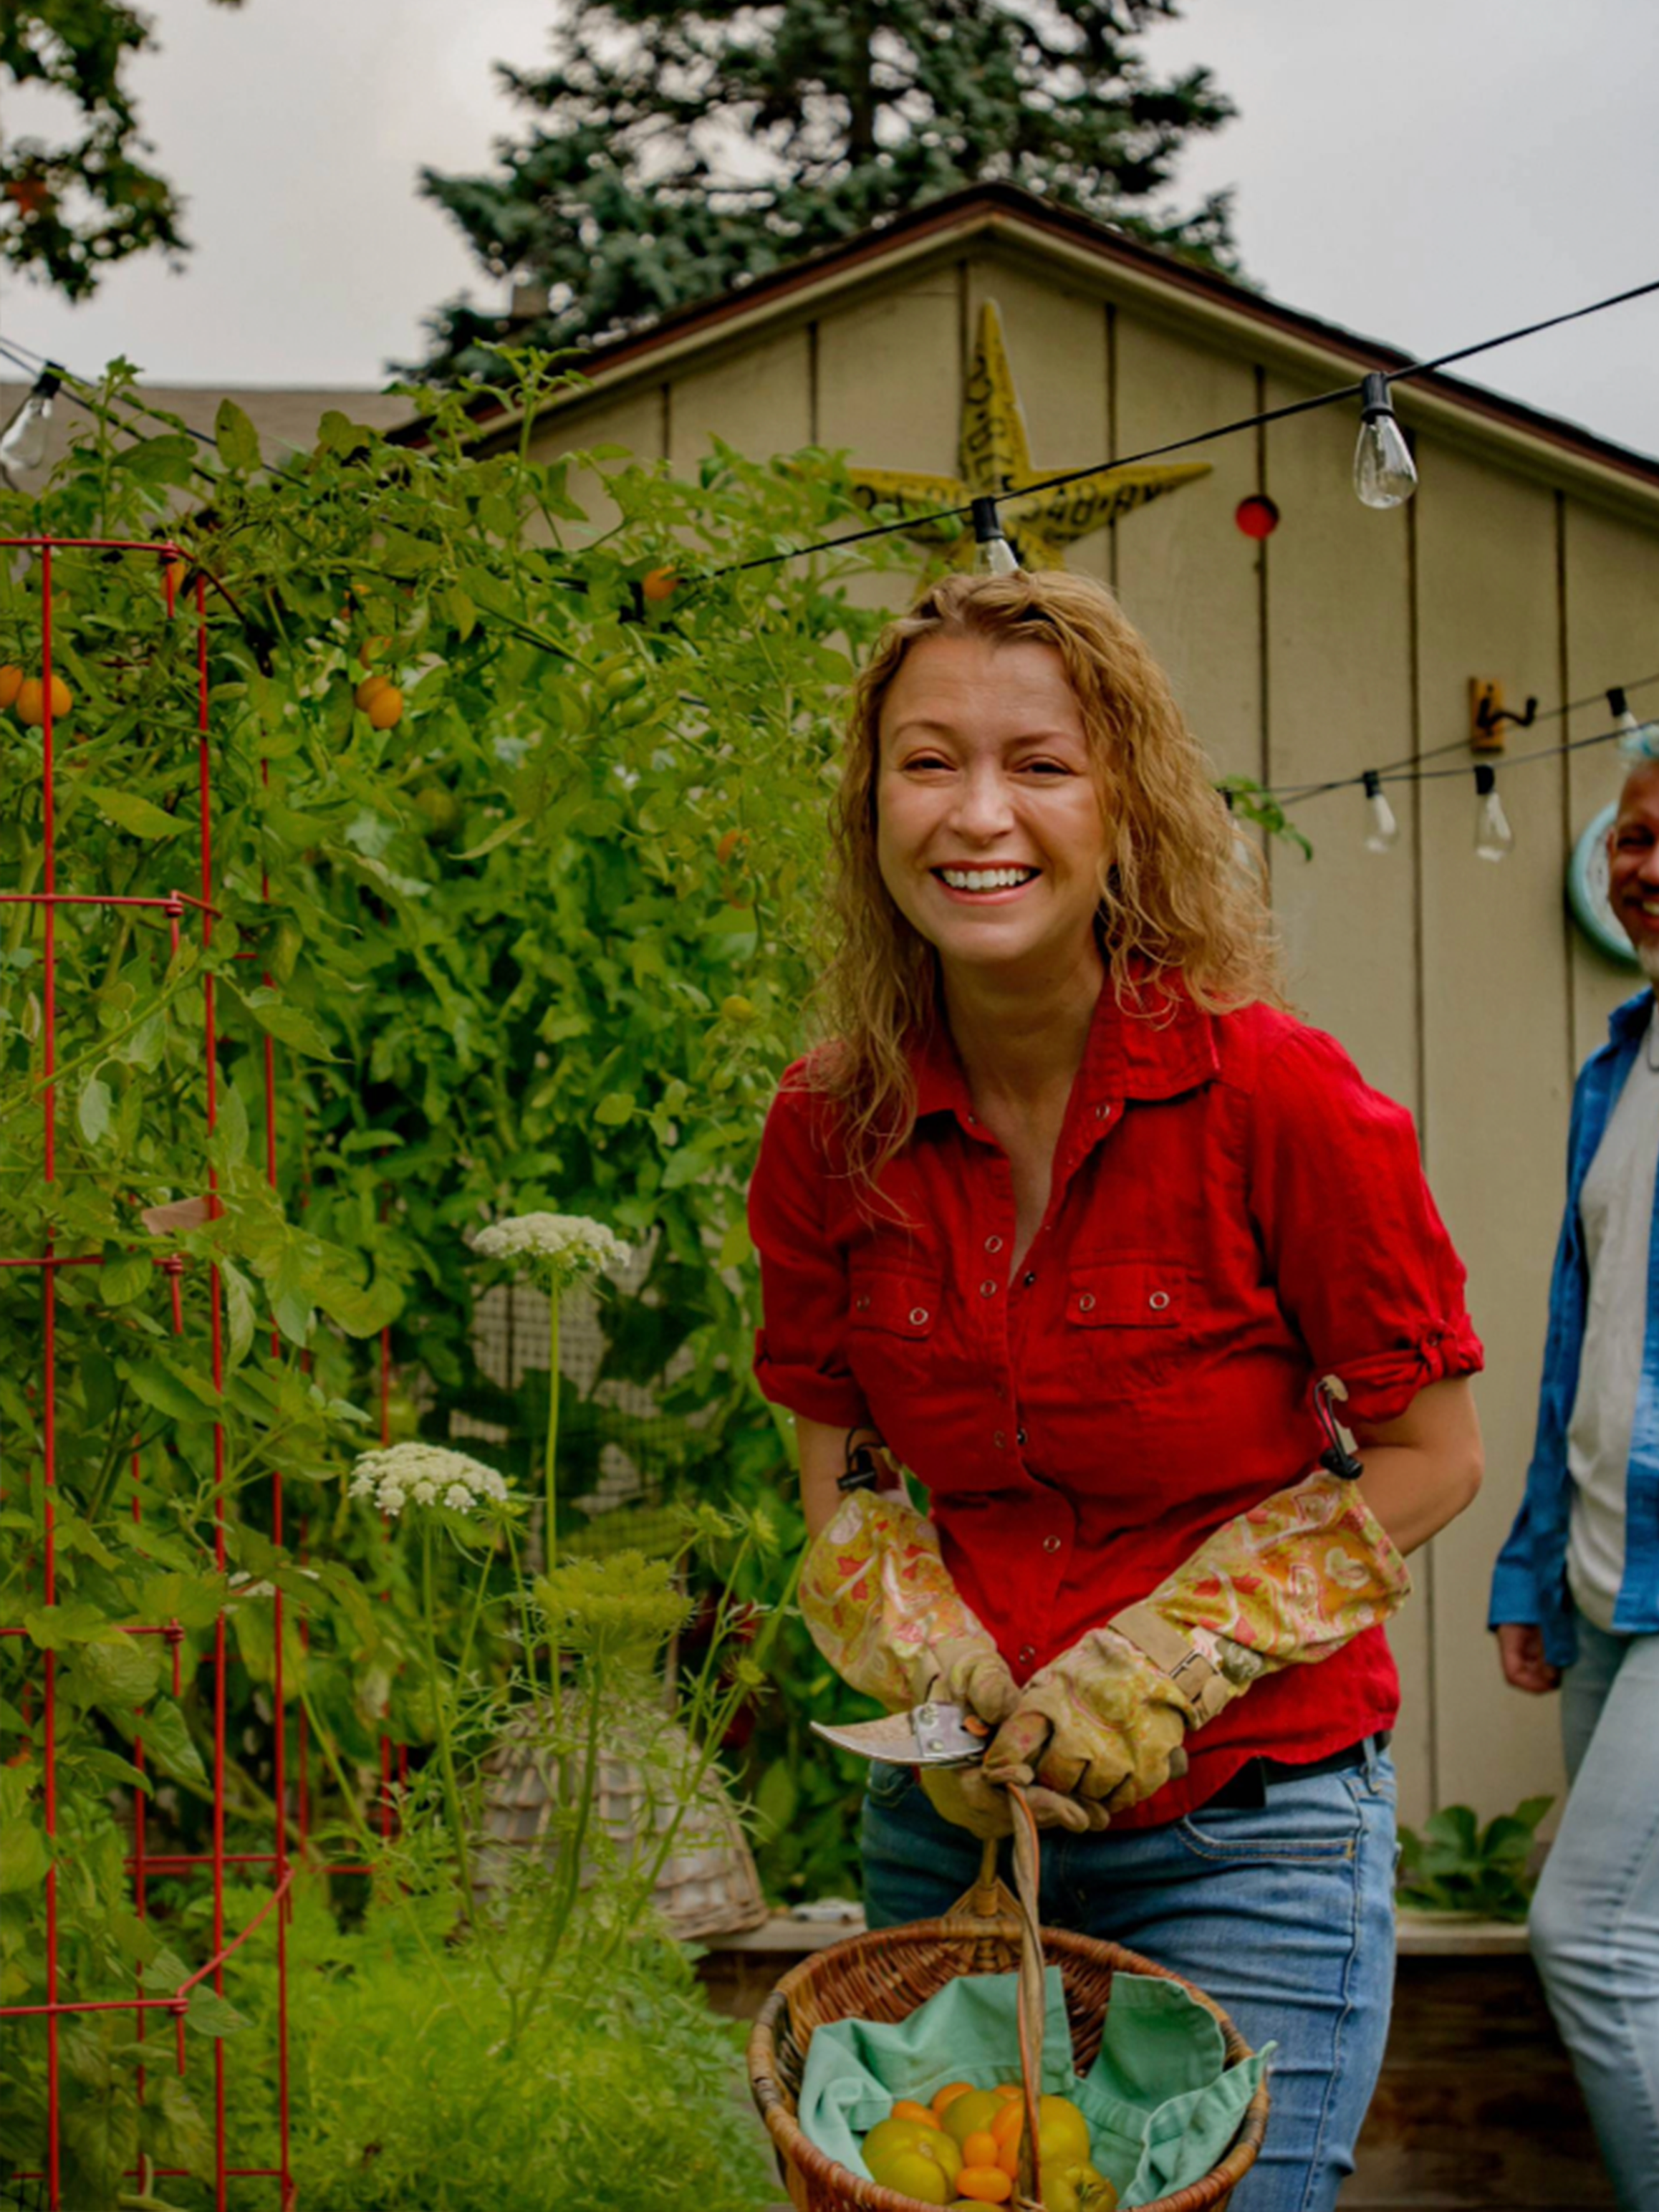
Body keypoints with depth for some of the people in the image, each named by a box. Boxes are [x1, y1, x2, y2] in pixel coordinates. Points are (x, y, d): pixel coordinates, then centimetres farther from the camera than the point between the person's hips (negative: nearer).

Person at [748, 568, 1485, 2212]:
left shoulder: (1276, 1099, -17)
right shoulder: (829, 1132, -6)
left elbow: (1428, 1460, -7)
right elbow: (839, 1480, 6)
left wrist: (1162, 1668, -15)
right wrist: (944, 1692, -11)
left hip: (1246, 1837, -3)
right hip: (951, 1819, 4)